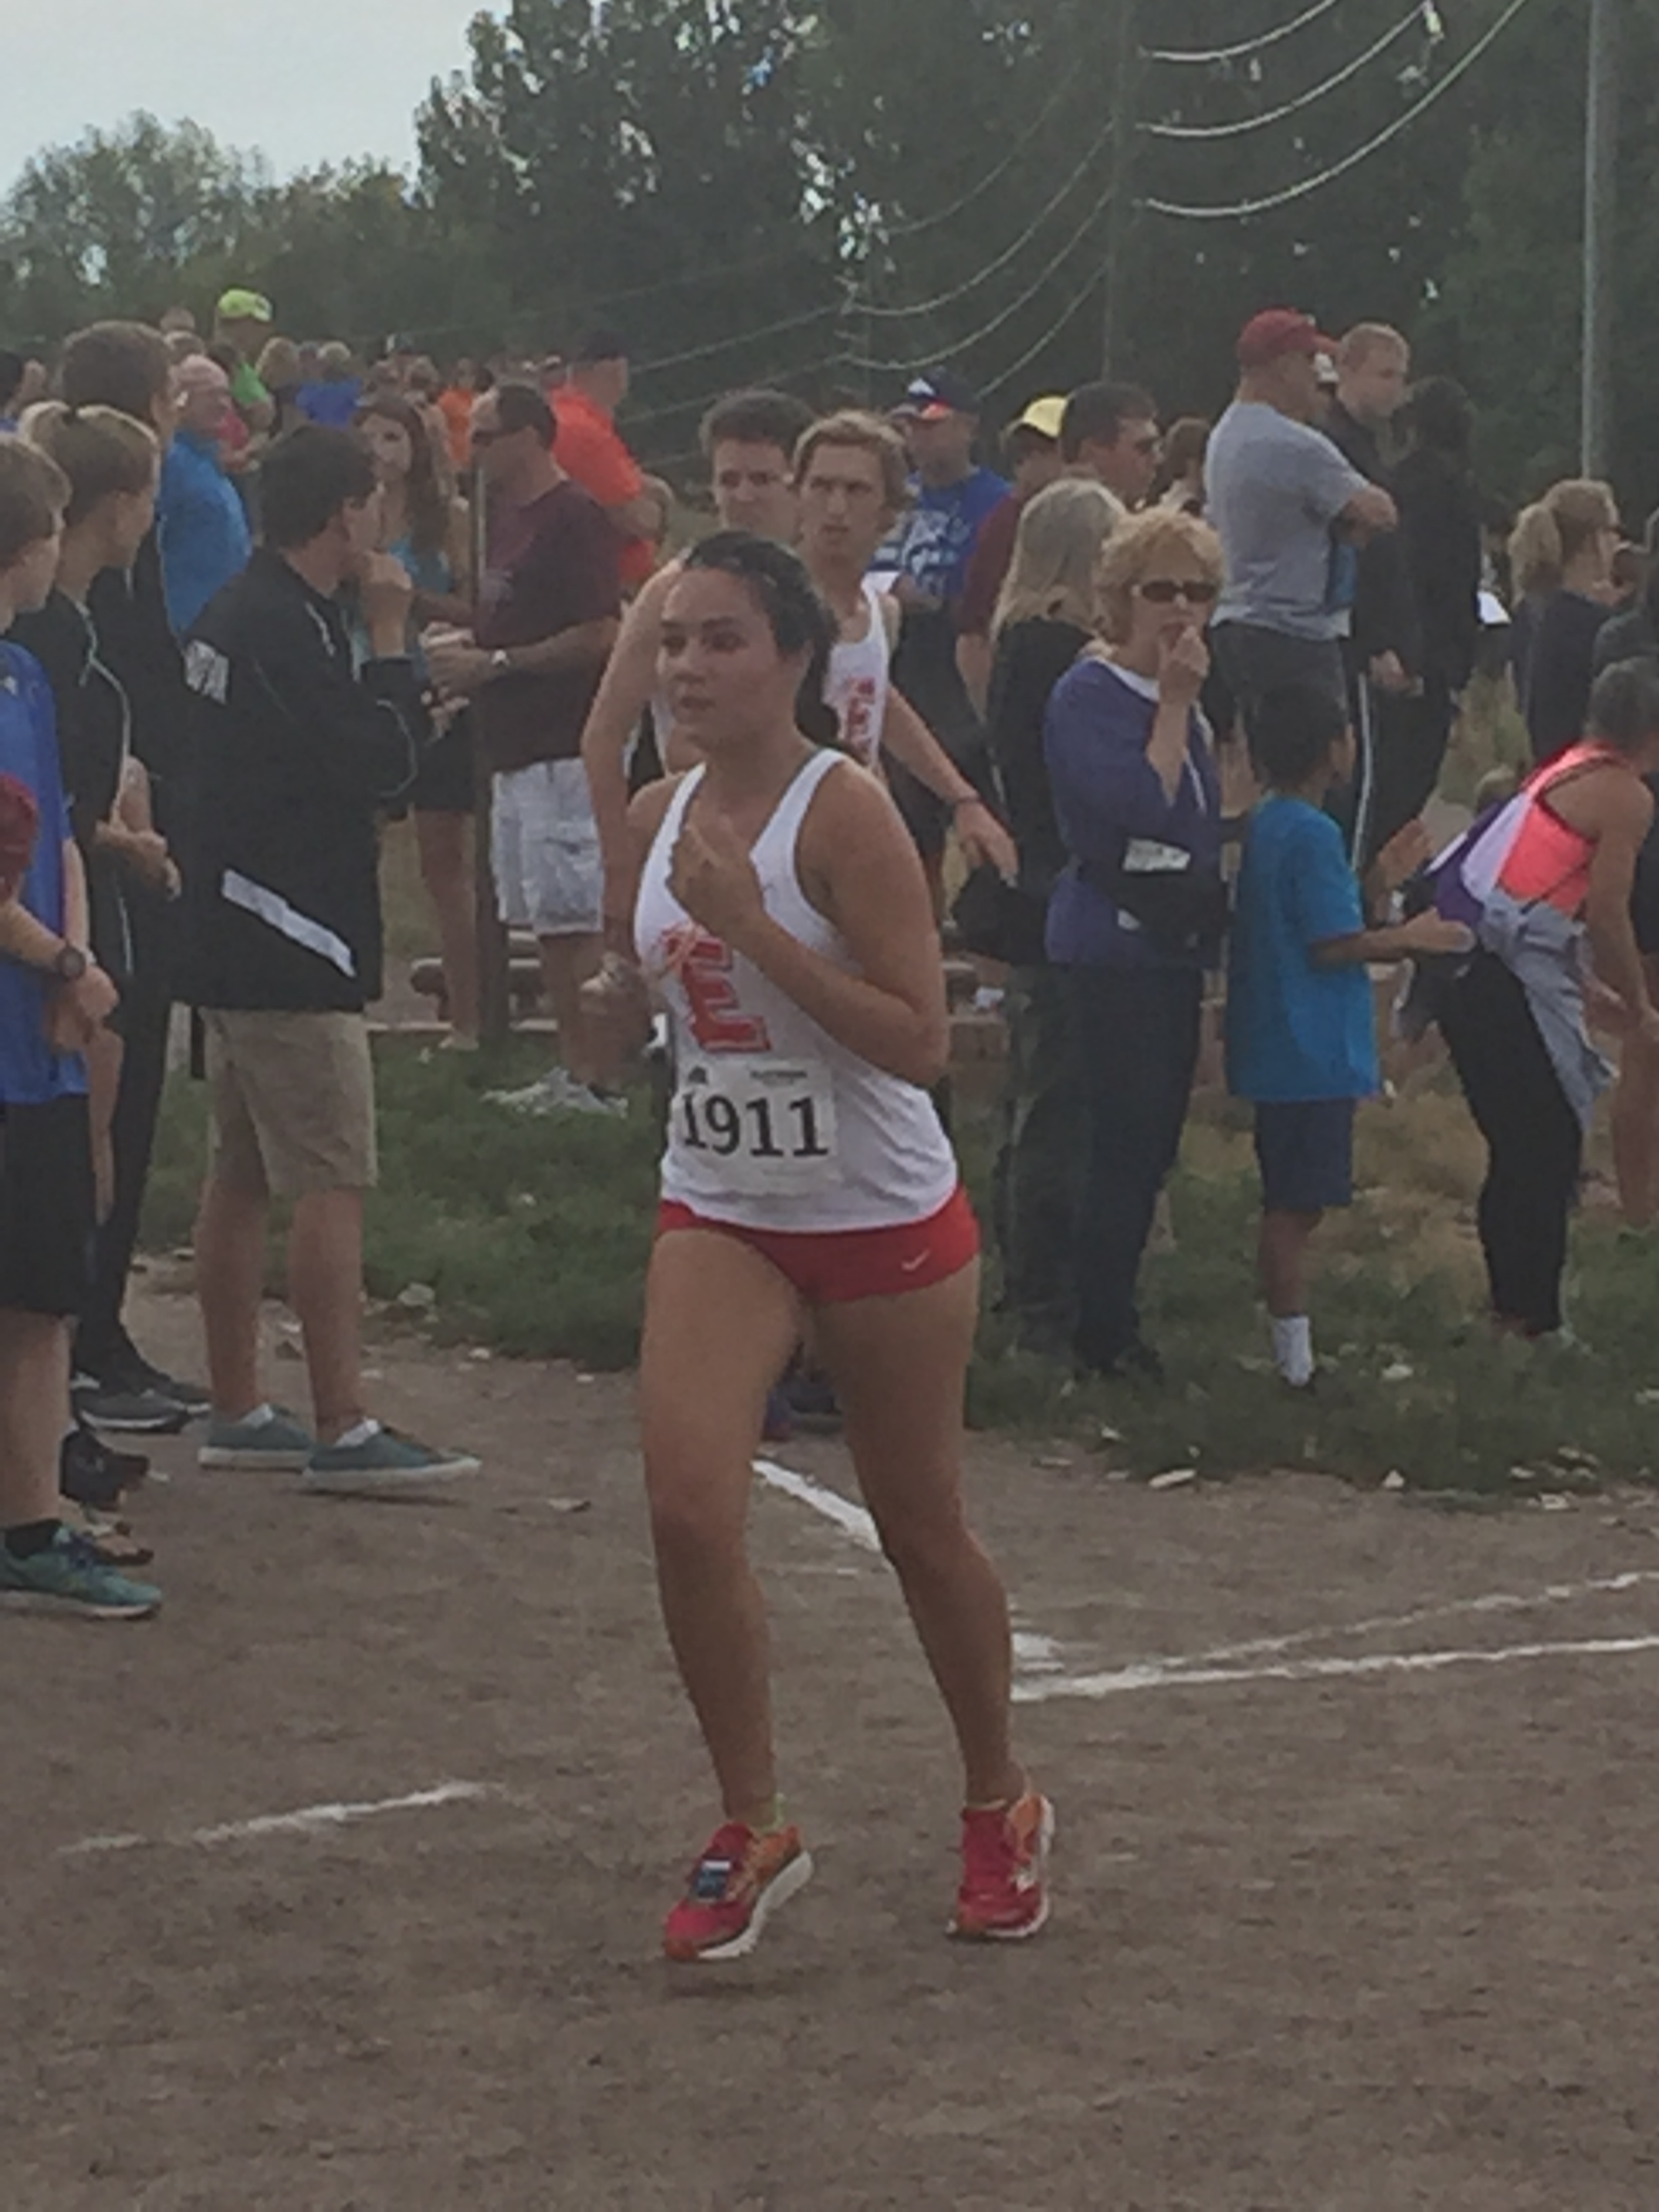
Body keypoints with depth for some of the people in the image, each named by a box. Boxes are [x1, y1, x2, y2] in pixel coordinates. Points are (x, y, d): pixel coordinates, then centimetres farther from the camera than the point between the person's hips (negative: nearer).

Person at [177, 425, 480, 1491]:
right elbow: (383, 761, -18)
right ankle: (344, 1430, -10)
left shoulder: (236, 613, 13)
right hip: (294, 945, -11)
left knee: (240, 1177, 13)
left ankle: (239, 1412, 20)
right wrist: (391, 637, -9)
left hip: (229, 940, 11)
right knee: (333, 1186, -9)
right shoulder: (290, 629, -18)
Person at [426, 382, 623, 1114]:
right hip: (516, 748, 10)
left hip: (564, 749, -10)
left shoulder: (575, 517, -13)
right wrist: (466, 643, 8)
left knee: (576, 917, -9)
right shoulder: (507, 516, 17)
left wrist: (494, 662, -17)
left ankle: (594, 1079, -8)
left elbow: (600, 635, -20)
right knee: (545, 920, 12)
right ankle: (572, 1069, 16)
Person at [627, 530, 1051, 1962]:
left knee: (924, 1531, 10)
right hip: (720, 1212, 5)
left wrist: (751, 926, -28)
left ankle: (1001, 1811, 33)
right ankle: (753, 1830, -1)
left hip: (885, 1220, -5)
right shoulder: (659, 818, 3)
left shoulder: (845, 814, -17)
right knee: (688, 1506, -15)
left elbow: (921, 1040, -24)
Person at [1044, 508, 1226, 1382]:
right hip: (1113, 946, -9)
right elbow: (1141, 806, -26)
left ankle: (1108, 1317, 21)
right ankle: (1103, 1334, 0)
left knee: (1148, 1144, 12)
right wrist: (1176, 705, -21)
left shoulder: (1176, 697, 13)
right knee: (1127, 1140, -8)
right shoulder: (1089, 695, -13)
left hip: (1172, 945, 9)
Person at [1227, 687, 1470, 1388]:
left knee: (1291, 1205, 13)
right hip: (1312, 1054, -10)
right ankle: (1297, 1363, -3)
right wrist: (1411, 939, -7)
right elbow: (1334, 946, -20)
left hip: (1279, 1050, 10)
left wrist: (1375, 884, 16)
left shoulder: (1267, 826, 12)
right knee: (1295, 1206, -6)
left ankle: (1294, 1356, 18)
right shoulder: (1313, 835, -18)